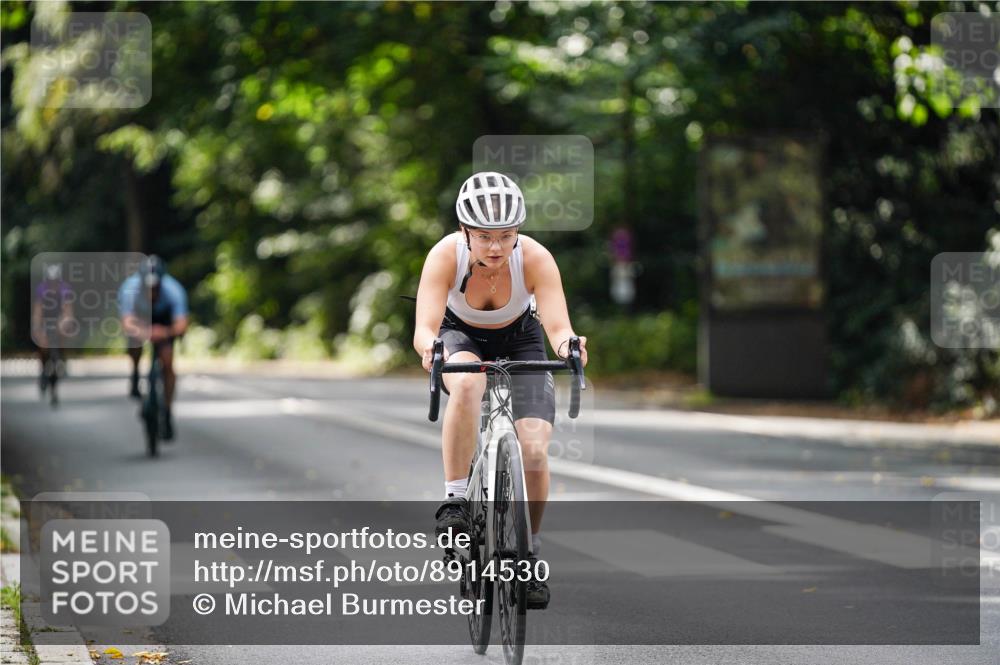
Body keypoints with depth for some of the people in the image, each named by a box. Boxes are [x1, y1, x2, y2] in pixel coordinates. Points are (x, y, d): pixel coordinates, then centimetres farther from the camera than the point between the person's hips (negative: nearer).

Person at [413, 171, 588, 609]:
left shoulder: (535, 258, -30)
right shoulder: (446, 255, -31)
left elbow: (558, 327, -37)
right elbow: (424, 328, -38)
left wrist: (568, 346, -59)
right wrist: (430, 348, -60)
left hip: (520, 340, 1)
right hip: (461, 336, -1)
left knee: (534, 450, -16)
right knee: (467, 385, -38)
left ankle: (530, 549, 6)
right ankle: (454, 501, -26)